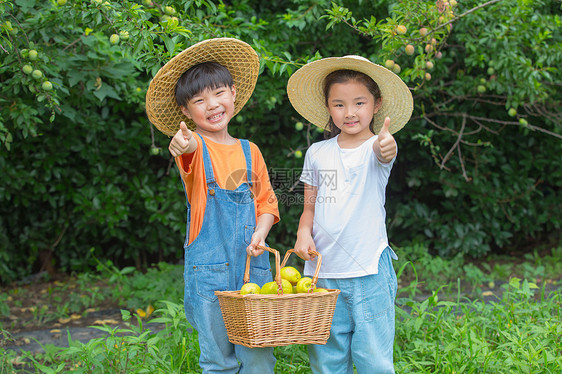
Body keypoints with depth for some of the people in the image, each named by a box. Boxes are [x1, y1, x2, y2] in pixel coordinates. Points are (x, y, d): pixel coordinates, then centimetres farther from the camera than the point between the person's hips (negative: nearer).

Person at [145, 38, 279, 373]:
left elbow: (266, 201, 16)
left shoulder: (249, 151, 12)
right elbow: (190, 152, -26)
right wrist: (183, 145, -51)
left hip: (254, 266, 3)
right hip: (209, 268, -3)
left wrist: (261, 232, -5)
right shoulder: (196, 146, -1)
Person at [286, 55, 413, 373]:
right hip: (322, 272, 3)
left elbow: (383, 153, -28)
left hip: (369, 272, -3)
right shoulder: (317, 153, 7)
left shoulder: (377, 147, -3)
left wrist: (386, 145, -52)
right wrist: (303, 234, -6)